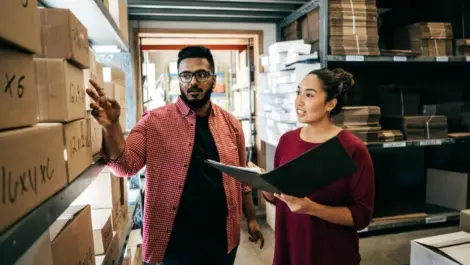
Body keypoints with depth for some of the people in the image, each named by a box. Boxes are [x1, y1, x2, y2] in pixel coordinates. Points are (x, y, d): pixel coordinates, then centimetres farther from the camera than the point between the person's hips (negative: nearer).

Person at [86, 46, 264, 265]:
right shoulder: (155, 122, -8)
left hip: (223, 236, 3)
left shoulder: (231, 124, 1)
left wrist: (251, 219, 11)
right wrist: (111, 127, -29)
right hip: (176, 239, -3)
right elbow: (125, 166, -12)